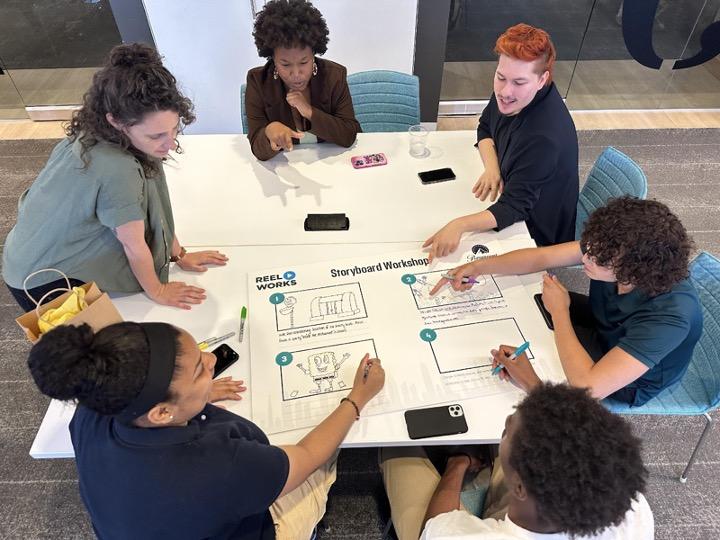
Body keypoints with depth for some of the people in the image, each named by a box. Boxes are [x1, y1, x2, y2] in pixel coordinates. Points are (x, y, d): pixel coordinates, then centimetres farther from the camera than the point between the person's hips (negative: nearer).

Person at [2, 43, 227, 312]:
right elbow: (134, 245, -24)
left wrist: (180, 255, 7)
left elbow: (154, 208, -2)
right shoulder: (118, 170, -38)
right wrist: (157, 291, -7)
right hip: (43, 283, -6)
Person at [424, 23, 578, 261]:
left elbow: (514, 208, -37)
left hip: (538, 237, -7)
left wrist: (459, 225, -54)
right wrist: (492, 168, -15)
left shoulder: (544, 136, -37)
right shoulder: (507, 90, -13)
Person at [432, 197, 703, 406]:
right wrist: (478, 267, -30)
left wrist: (559, 310, -37)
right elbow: (541, 257, -18)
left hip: (628, 381, -5)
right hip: (604, 325, 5)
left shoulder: (670, 315, -44)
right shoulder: (620, 248, -29)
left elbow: (587, 387, -47)